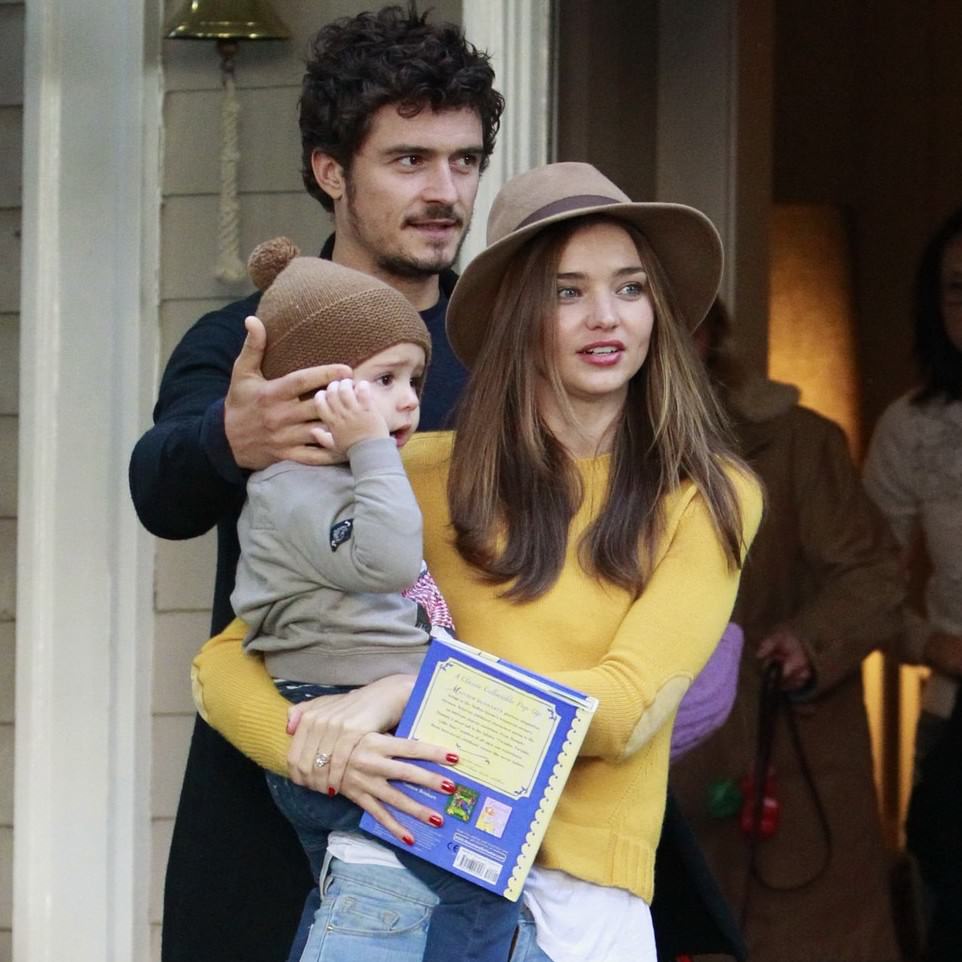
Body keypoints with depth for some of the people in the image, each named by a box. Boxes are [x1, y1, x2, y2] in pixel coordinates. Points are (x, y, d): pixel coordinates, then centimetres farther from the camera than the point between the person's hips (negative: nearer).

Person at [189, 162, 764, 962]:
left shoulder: (709, 498, 7)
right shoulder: (427, 475, 7)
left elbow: (628, 709, -6)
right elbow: (225, 664, 7)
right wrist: (312, 749, -14)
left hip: (580, 896, 0)